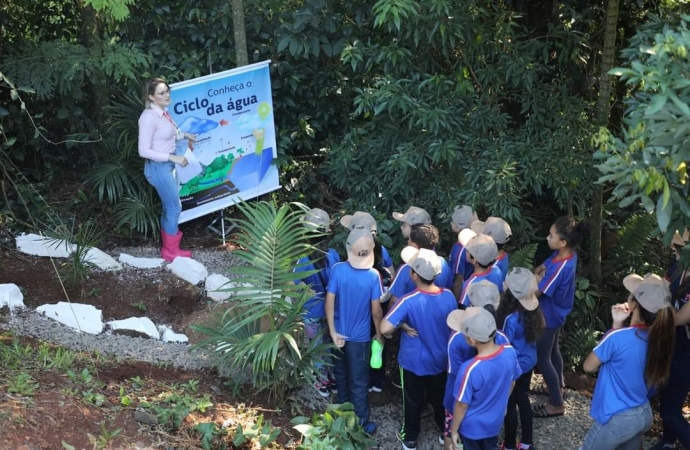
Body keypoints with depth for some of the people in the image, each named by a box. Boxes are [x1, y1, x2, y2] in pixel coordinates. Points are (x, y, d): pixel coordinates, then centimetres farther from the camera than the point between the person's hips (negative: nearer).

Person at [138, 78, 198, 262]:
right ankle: (171, 251, 13)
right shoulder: (149, 117, -24)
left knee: (169, 208, 17)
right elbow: (144, 150, -24)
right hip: (158, 168, -9)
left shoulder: (163, 112, 3)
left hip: (168, 166, 9)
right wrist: (173, 157, -25)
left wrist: (185, 135, 14)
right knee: (174, 208, -1)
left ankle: (168, 248, 31)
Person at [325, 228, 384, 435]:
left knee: (341, 374, 24)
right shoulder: (373, 275, -19)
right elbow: (376, 310, -13)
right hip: (360, 336, -2)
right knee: (359, 380, 10)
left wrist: (332, 331, -8)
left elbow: (329, 301, -15)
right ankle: (361, 422, 20)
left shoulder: (338, 269, -16)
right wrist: (379, 334, 3)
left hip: (339, 333, 2)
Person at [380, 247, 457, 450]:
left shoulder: (409, 301, -31)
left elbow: (385, 328, -34)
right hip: (441, 360, 4)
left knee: (413, 401, 19)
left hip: (414, 362, -4)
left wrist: (402, 325, -13)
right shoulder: (449, 296, -16)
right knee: (440, 398, 26)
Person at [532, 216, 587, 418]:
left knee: (542, 358, 7)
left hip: (549, 316, -9)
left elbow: (536, 292, -28)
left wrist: (536, 280, -10)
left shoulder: (561, 268, -37)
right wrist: (538, 275, -14)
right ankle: (557, 387, 49)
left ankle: (556, 404, 21)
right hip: (555, 313, 9)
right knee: (553, 351, 28)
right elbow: (541, 268, 5)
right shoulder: (565, 255, -10)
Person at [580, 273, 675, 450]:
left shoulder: (618, 337, -27)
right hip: (644, 415, 7)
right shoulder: (657, 338, -5)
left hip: (618, 420, -7)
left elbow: (588, 366, -11)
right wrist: (618, 326, -7)